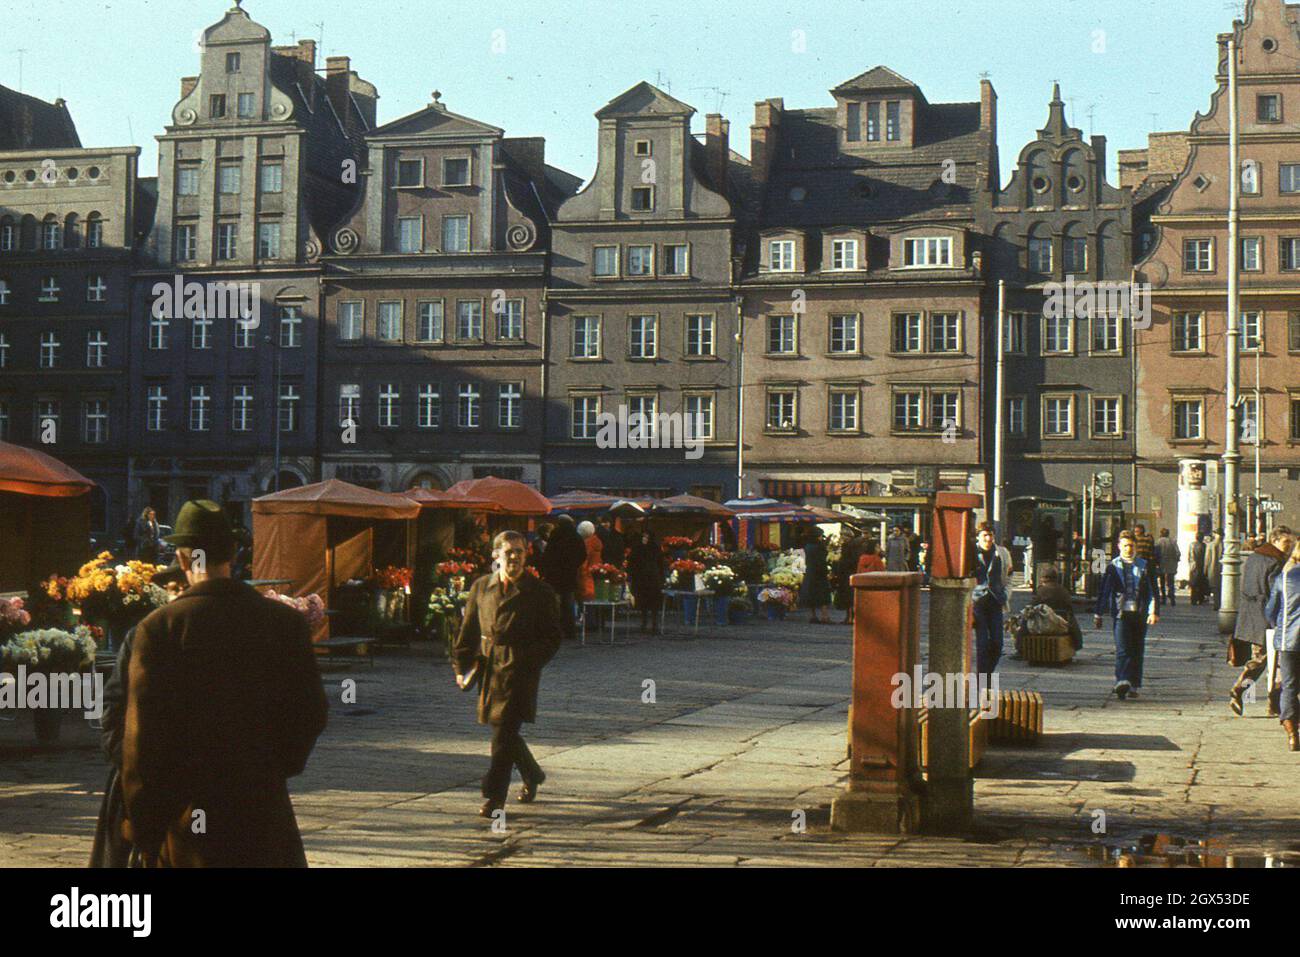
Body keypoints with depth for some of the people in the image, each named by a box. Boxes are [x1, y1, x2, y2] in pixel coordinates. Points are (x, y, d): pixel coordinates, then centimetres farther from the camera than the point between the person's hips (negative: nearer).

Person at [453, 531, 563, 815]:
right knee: (503, 730, 14)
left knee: (505, 731, -10)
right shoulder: (481, 587, 8)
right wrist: (461, 665, 5)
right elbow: (468, 629, 13)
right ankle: (533, 775, 38)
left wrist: (531, 661, -13)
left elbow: (554, 636, 1)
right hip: (488, 667, 4)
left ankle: (494, 797, -5)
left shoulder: (541, 592, -2)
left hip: (520, 670, -4)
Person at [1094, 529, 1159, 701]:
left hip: (1139, 614, 2)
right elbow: (1103, 591, 9)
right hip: (1120, 614, -2)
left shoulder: (1144, 566, 9)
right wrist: (1098, 614, 8)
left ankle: (1133, 685, 16)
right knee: (1122, 649, -14)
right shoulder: (1113, 567, 5)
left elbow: (1152, 590, 8)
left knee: (1137, 651, 7)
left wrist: (1153, 611, -4)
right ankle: (1122, 682, -24)